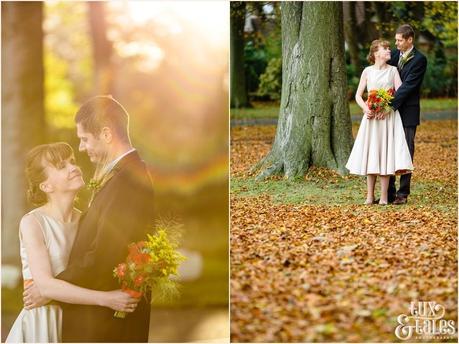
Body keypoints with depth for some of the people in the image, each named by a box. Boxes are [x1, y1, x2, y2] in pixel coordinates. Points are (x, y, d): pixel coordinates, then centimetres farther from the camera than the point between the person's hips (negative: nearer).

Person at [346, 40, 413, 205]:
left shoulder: (393, 70, 6)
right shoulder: (367, 71, 7)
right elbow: (358, 95, 7)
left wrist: (388, 108, -16)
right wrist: (365, 108, -11)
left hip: (388, 116, -1)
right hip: (371, 116, 1)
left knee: (386, 153, -5)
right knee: (370, 153, 1)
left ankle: (384, 196, -2)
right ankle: (370, 195, 7)